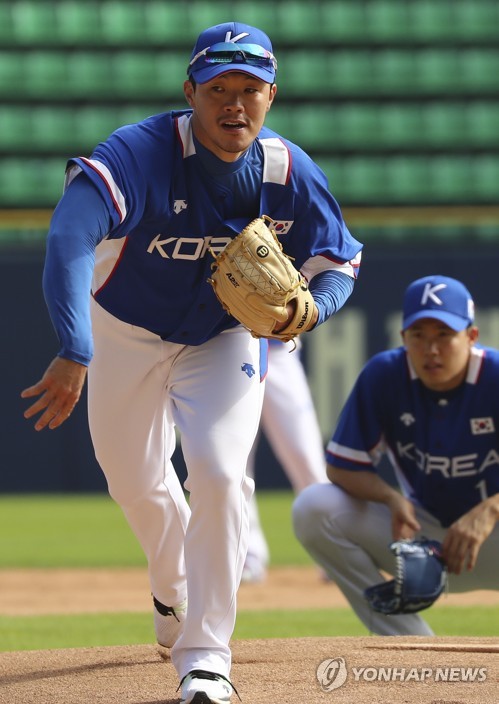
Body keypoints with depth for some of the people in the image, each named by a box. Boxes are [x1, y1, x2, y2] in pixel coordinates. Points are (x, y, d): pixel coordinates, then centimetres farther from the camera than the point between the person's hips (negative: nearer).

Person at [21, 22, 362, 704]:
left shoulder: (290, 174, -21)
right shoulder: (138, 154, -34)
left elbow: (341, 261, -5)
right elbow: (70, 235, -50)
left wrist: (309, 310, -30)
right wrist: (74, 354, -62)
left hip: (225, 339, 0)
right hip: (125, 334, 0)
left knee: (219, 473, -19)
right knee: (136, 481, 15)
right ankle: (175, 587, 50)